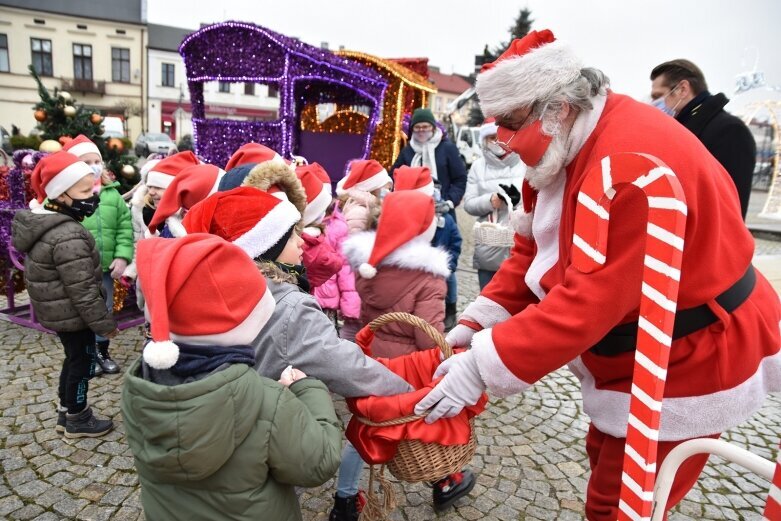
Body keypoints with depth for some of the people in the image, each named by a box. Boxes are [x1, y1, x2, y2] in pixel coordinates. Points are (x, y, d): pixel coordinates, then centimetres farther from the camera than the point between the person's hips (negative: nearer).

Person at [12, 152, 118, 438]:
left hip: (57, 310, 9)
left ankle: (66, 411, 38)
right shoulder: (68, 237, -30)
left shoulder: (41, 222, 3)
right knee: (83, 362, 8)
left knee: (74, 358, 23)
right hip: (72, 314, -9)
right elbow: (83, 290, -27)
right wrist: (104, 322, -16)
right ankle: (77, 419, 24)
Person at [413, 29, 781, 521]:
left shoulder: (633, 159, -32)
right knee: (606, 457, 24)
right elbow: (534, 253, 1)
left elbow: (592, 298, -35)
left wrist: (483, 366, -32)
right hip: (635, 351, 9)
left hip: (692, 354, -9)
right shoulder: (566, 148, -1)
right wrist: (477, 323, -9)